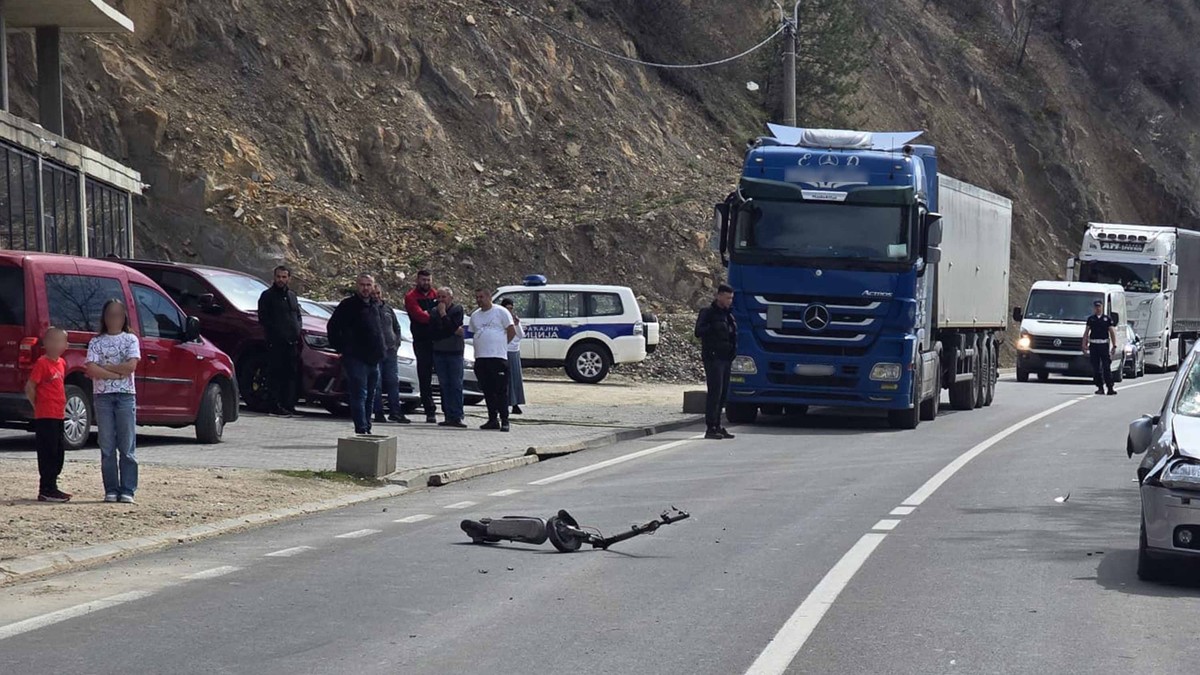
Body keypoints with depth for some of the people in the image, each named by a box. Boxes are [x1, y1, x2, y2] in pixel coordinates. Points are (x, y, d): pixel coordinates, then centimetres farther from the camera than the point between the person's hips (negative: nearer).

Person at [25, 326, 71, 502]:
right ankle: (46, 491, -3)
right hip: (45, 417, -8)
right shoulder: (42, 363, -14)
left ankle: (51, 488, 20)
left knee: (57, 454, 12)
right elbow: (29, 388, -13)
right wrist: (38, 406, -5)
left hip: (57, 416, 8)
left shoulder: (61, 363, 12)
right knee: (48, 453, -6)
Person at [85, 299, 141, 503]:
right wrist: (117, 374, -11)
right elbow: (91, 370, -5)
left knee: (127, 446, -3)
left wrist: (103, 367, -6)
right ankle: (111, 490, 4)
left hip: (126, 396, -1)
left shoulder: (131, 340, 8)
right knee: (107, 446, 1)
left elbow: (131, 366, -7)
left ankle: (127, 490, -1)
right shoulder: (96, 342, 8)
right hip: (102, 396, 1)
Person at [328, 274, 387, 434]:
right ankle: (361, 429, -18)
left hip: (373, 359, 7)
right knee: (359, 395, -13)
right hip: (355, 359, -7)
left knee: (370, 396, 13)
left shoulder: (375, 306, 16)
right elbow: (333, 326, -7)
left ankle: (366, 428, 21)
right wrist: (341, 347, -9)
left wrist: (381, 349, 18)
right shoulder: (348, 305, -6)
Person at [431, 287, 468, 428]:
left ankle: (457, 417, -11)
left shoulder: (457, 310, -1)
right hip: (439, 353, 4)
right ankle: (449, 416, 6)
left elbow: (452, 327, -15)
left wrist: (443, 313, -10)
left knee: (456, 385, -7)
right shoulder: (434, 312, 8)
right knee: (444, 386, 3)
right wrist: (454, 332, -7)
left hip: (455, 353, -4)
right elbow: (434, 334, -2)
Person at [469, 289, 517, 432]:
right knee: (488, 391, 7)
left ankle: (504, 420, -7)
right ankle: (493, 419, 13)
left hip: (498, 356, -6)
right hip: (480, 357, 6)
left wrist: (500, 344, 2)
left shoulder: (500, 312, 0)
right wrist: (482, 347, 11)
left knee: (501, 390, -8)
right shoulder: (475, 316, 16)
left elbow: (512, 331, 0)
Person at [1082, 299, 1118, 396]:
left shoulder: (1107, 319, 6)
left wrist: (1114, 346, 0)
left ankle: (1110, 388, -9)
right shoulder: (1091, 319, 11)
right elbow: (1086, 333, 13)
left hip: (1104, 345, -2)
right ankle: (1100, 387, 9)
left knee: (1107, 367, -8)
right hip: (1093, 345, 2)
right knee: (1096, 368, 2)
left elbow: (1112, 333, 7)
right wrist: (1084, 345, 6)